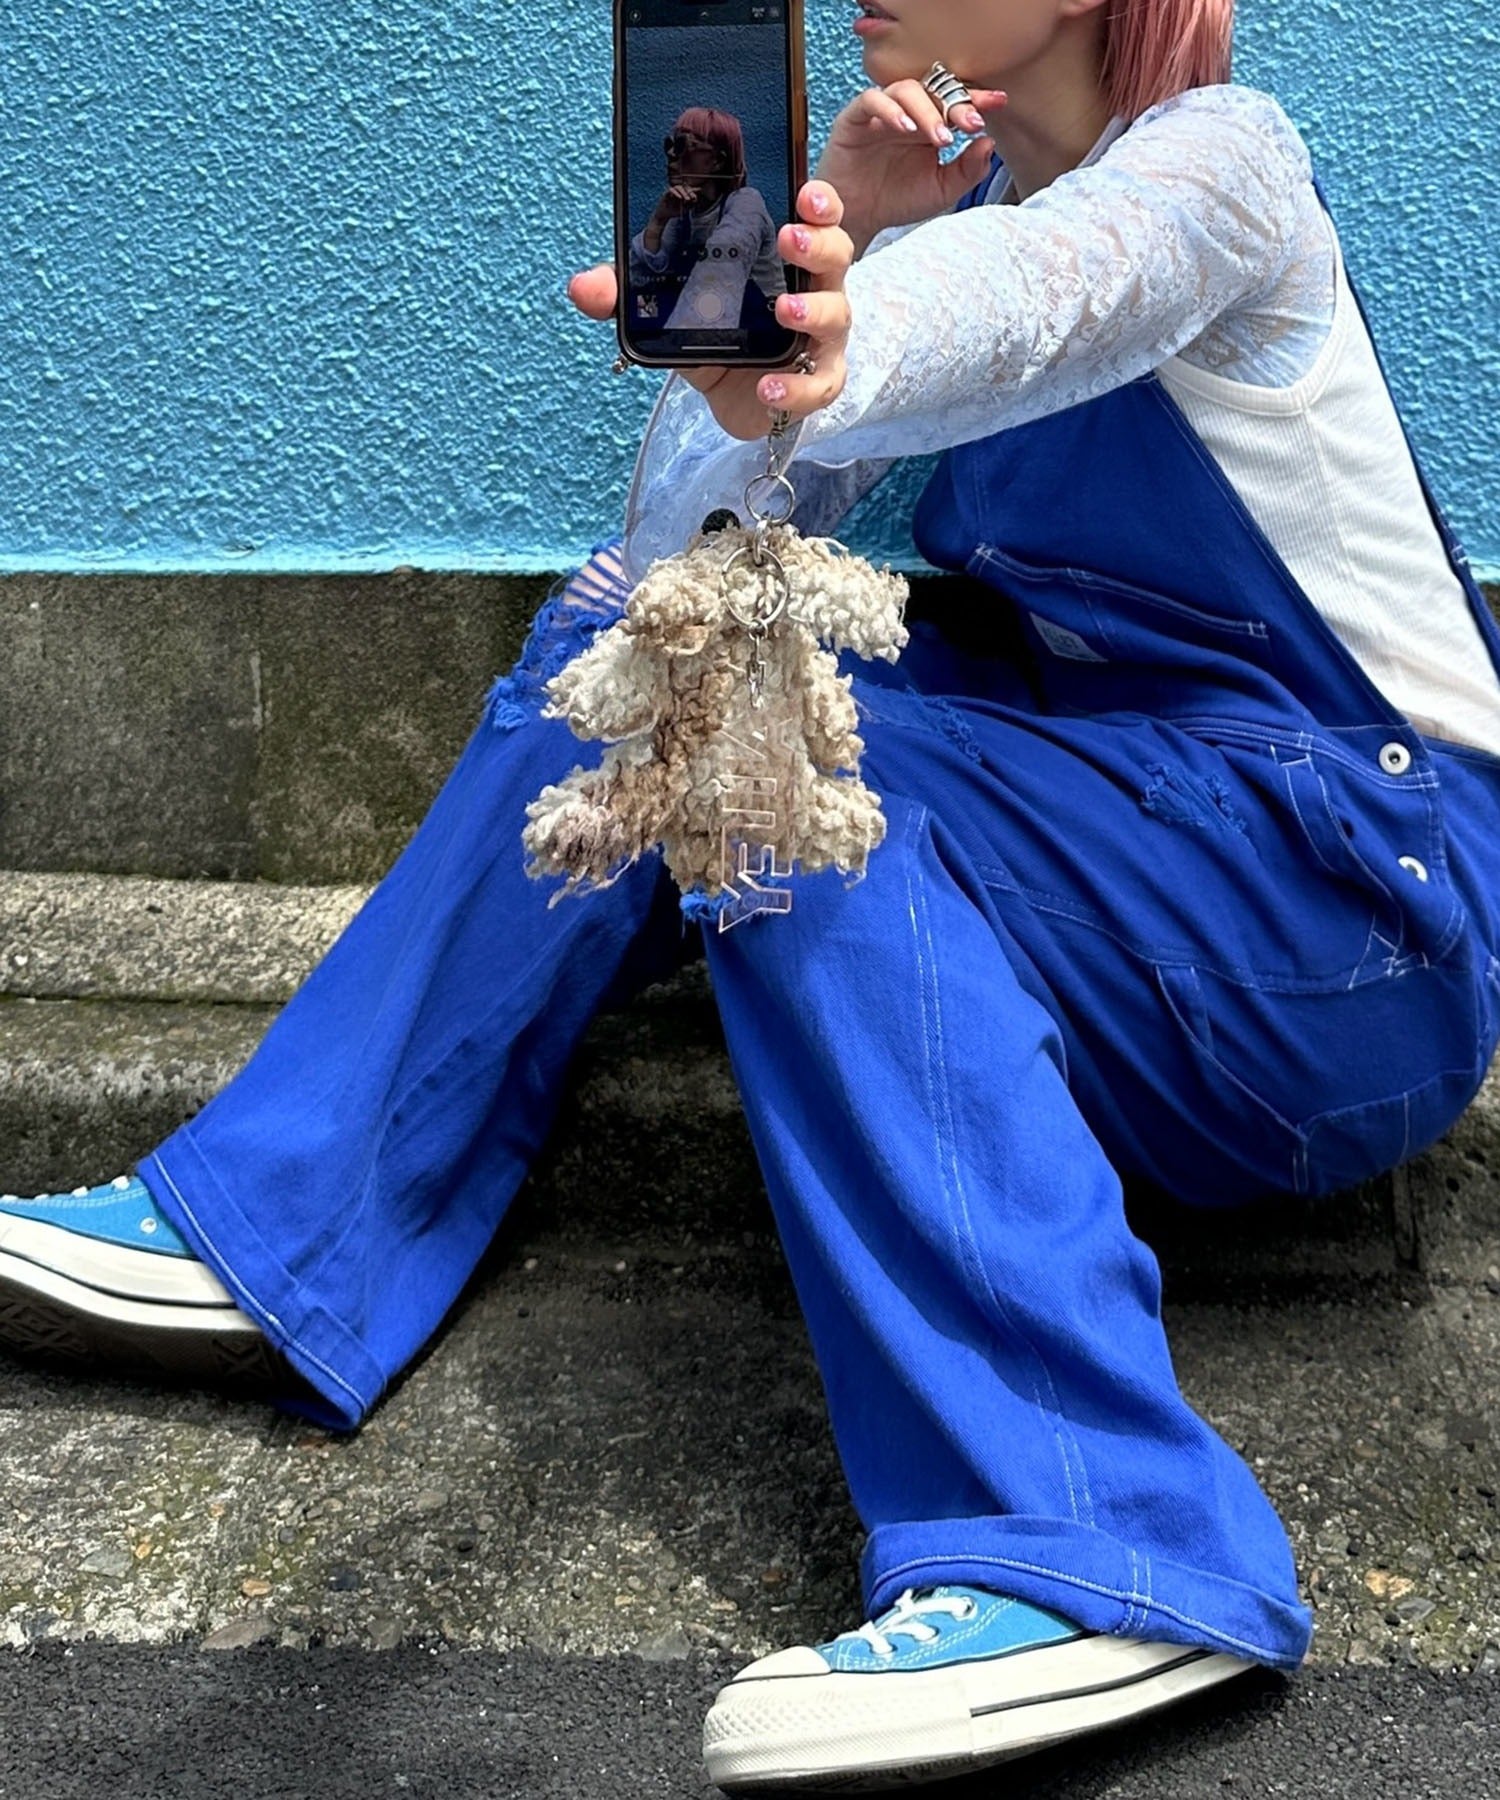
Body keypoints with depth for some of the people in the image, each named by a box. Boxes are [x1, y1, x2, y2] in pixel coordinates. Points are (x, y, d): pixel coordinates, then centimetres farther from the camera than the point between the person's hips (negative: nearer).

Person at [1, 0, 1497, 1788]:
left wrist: (834, 359, -58)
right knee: (625, 650, -5)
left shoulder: (1215, 162, -11)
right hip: (1085, 819, 7)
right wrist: (818, 241, -11)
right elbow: (679, 548, 1)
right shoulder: (953, 179, 10)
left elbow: (1017, 295, -37)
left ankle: (1081, 1561, -39)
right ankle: (269, 1223, -10)